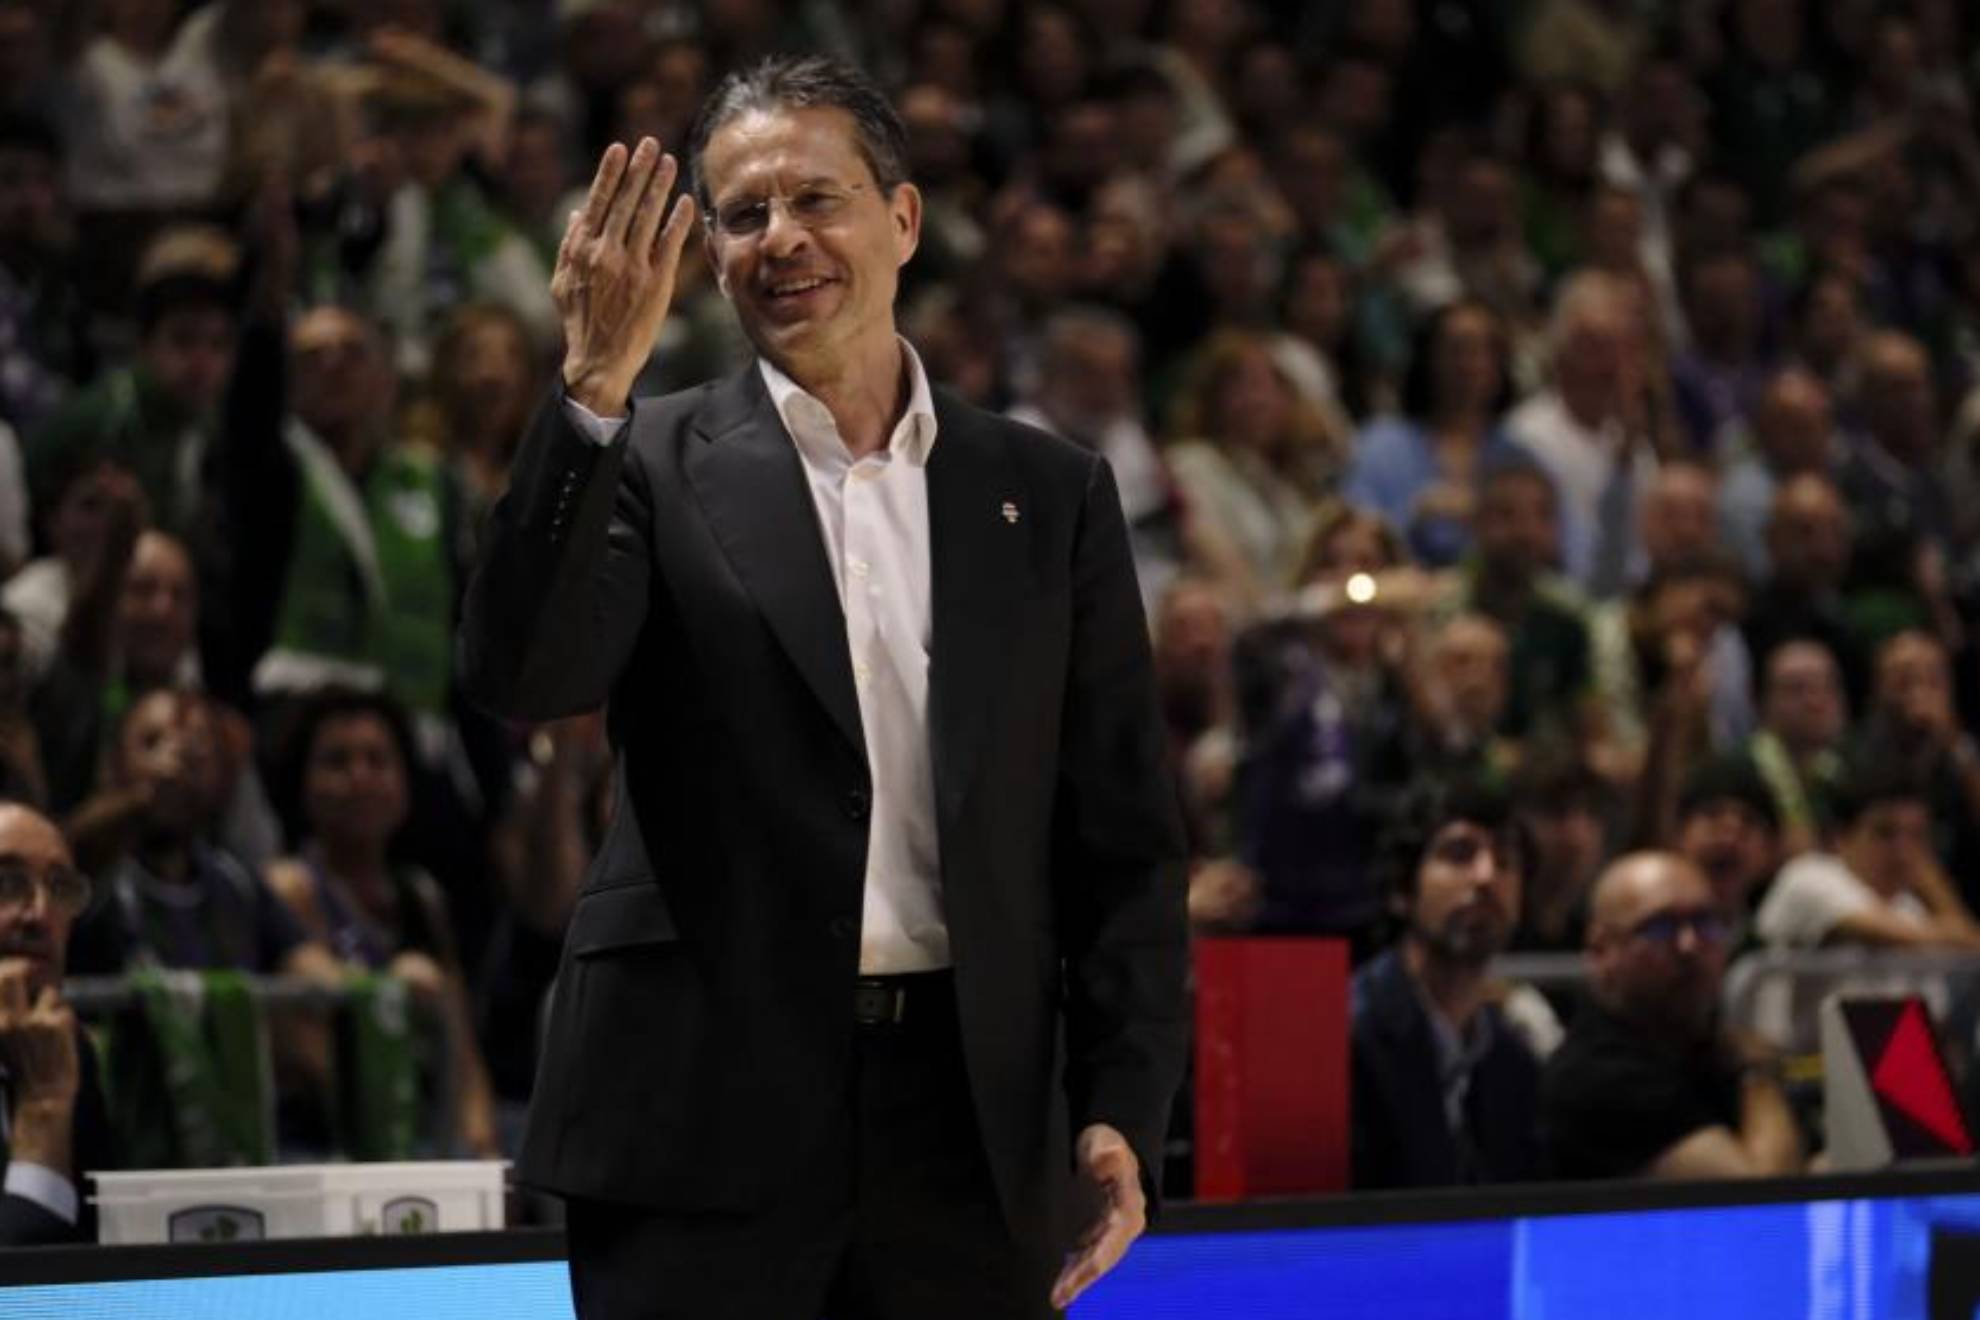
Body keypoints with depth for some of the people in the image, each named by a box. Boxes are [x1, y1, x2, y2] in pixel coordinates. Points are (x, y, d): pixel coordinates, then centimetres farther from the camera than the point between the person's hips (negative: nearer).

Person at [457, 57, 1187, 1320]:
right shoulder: (653, 464, 3)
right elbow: (522, 675, -14)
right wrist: (595, 388, -21)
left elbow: (1124, 836, 10)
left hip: (969, 1126, 2)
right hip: (704, 1123, -2)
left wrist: (1125, 1106, 0)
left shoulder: (1051, 494, 10)